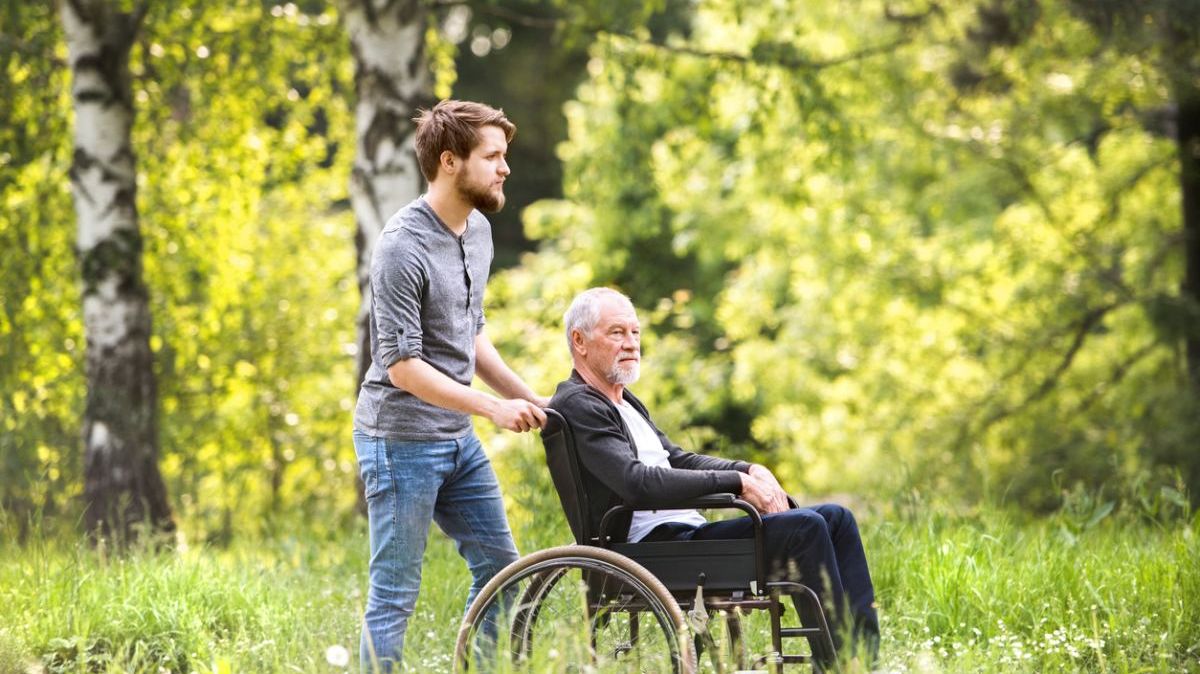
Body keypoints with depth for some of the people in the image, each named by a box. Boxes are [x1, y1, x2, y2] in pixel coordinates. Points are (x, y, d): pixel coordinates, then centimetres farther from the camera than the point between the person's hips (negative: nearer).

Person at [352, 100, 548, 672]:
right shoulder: (403, 247, -20)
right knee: (395, 595, -3)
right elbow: (402, 366, -21)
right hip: (402, 440, -9)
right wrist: (492, 408, -23)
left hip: (458, 438, 9)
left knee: (499, 567, 13)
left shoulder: (478, 230, 8)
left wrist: (528, 397, 10)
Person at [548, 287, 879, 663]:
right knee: (803, 528, -23)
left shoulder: (626, 403, 23)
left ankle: (867, 656, -8)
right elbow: (637, 481, -22)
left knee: (835, 518, 2)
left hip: (686, 531, 10)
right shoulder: (577, 405, -10)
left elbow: (678, 460, 26)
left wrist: (750, 471, 6)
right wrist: (736, 483, -19)